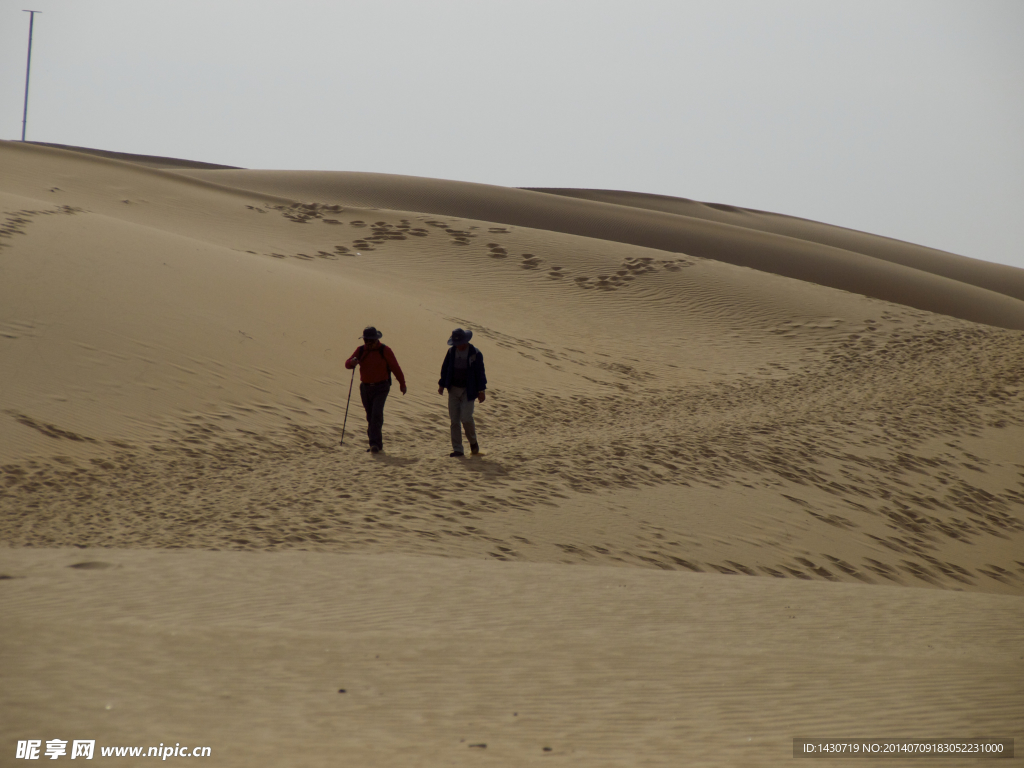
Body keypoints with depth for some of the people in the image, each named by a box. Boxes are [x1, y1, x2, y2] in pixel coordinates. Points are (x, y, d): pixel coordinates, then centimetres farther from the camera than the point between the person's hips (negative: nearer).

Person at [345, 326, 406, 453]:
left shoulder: (385, 351, -4)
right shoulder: (360, 350, 6)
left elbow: (395, 367, 2)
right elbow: (347, 364, 1)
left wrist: (402, 384, 6)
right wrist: (352, 362, -23)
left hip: (381, 387, -5)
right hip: (365, 387, 5)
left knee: (376, 414, -17)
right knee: (370, 416, 8)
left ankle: (375, 444, -21)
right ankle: (376, 444, 16)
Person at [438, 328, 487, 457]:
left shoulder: (475, 353, -9)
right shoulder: (452, 351, 3)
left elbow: (480, 372, -6)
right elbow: (445, 368, 11)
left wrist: (481, 391, -6)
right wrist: (442, 385, 7)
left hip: (468, 391, -4)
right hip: (453, 389, 4)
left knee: (466, 418, -14)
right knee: (454, 420, 2)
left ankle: (473, 441, 14)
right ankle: (457, 450, 8)